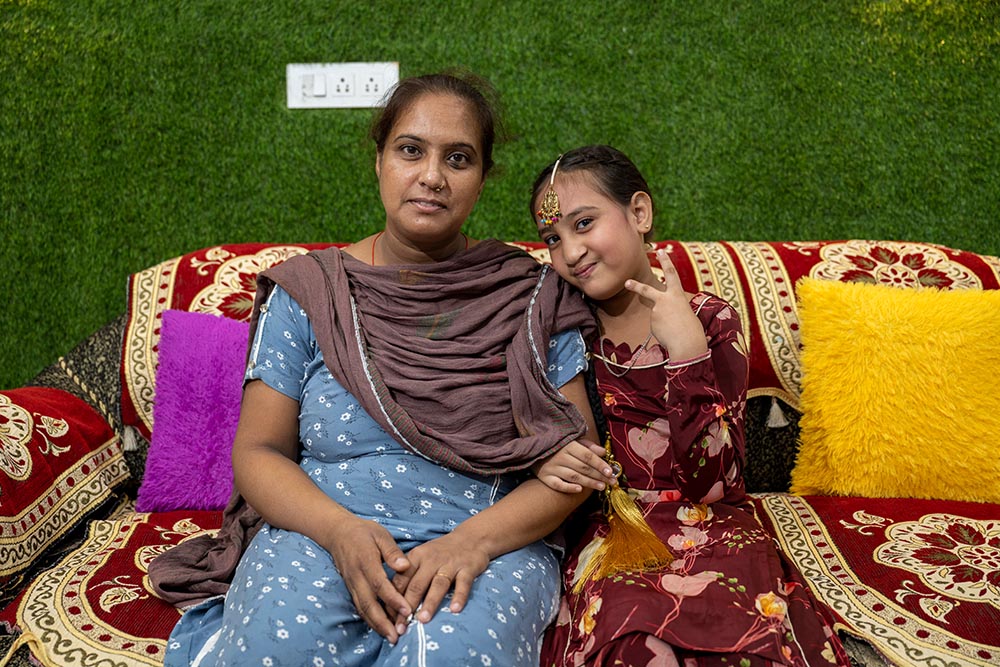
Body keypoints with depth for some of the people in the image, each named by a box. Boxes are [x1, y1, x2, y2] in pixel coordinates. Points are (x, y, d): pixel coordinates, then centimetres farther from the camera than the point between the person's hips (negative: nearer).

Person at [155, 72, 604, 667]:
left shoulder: (532, 298, 4)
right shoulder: (308, 291, 6)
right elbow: (258, 452, 4)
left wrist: (472, 540, -18)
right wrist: (339, 530, -16)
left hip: (491, 545, 0)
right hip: (320, 534, 1)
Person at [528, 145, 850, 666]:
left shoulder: (711, 322, 0)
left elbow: (712, 484, -10)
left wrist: (687, 352, -19)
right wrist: (543, 464, -12)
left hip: (708, 528, 0)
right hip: (607, 530, 1)